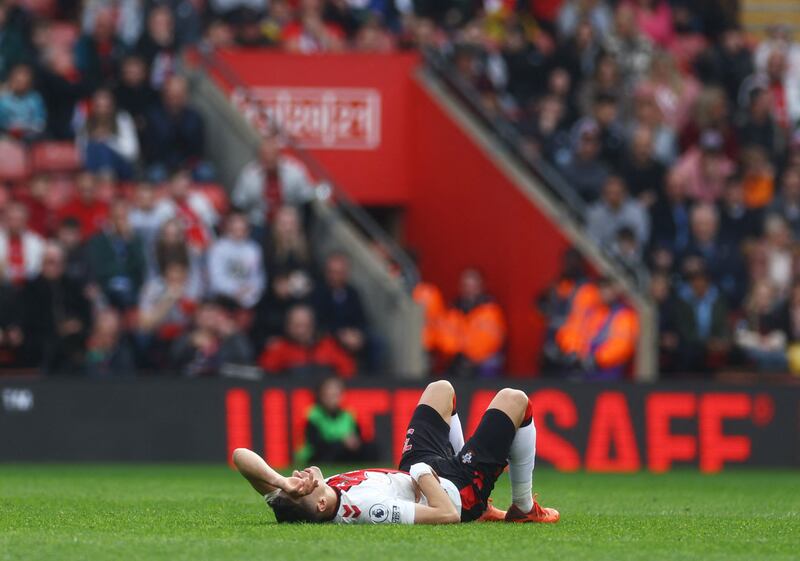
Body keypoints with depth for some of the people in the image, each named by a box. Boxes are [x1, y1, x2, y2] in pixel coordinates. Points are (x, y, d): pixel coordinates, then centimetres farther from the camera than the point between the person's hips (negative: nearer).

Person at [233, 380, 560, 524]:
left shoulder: (286, 501, -29)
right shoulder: (363, 507, -47)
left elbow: (241, 456, -30)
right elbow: (448, 515, -43)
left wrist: (280, 482, -45)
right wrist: (423, 473, -28)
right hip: (459, 490, -7)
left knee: (441, 389, 29)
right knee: (514, 400, 5)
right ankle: (523, 509, 24)